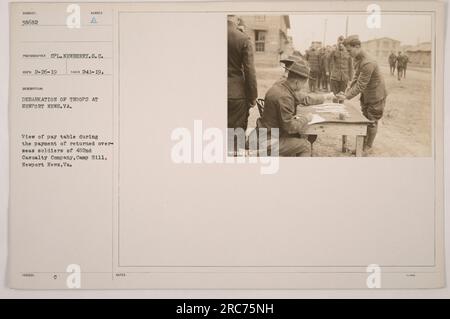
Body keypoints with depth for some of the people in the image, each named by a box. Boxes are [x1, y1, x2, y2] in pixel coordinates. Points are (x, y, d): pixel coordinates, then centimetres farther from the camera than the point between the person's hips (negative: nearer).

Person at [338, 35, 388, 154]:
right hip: (366, 94, 9)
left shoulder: (368, 63, -33)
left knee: (372, 122, 4)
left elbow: (361, 85, -31)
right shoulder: (358, 59, -4)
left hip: (376, 95, -9)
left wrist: (347, 96, -27)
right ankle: (363, 143, 32)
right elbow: (357, 76, 7)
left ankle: (368, 147, 19)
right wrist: (349, 87, -8)